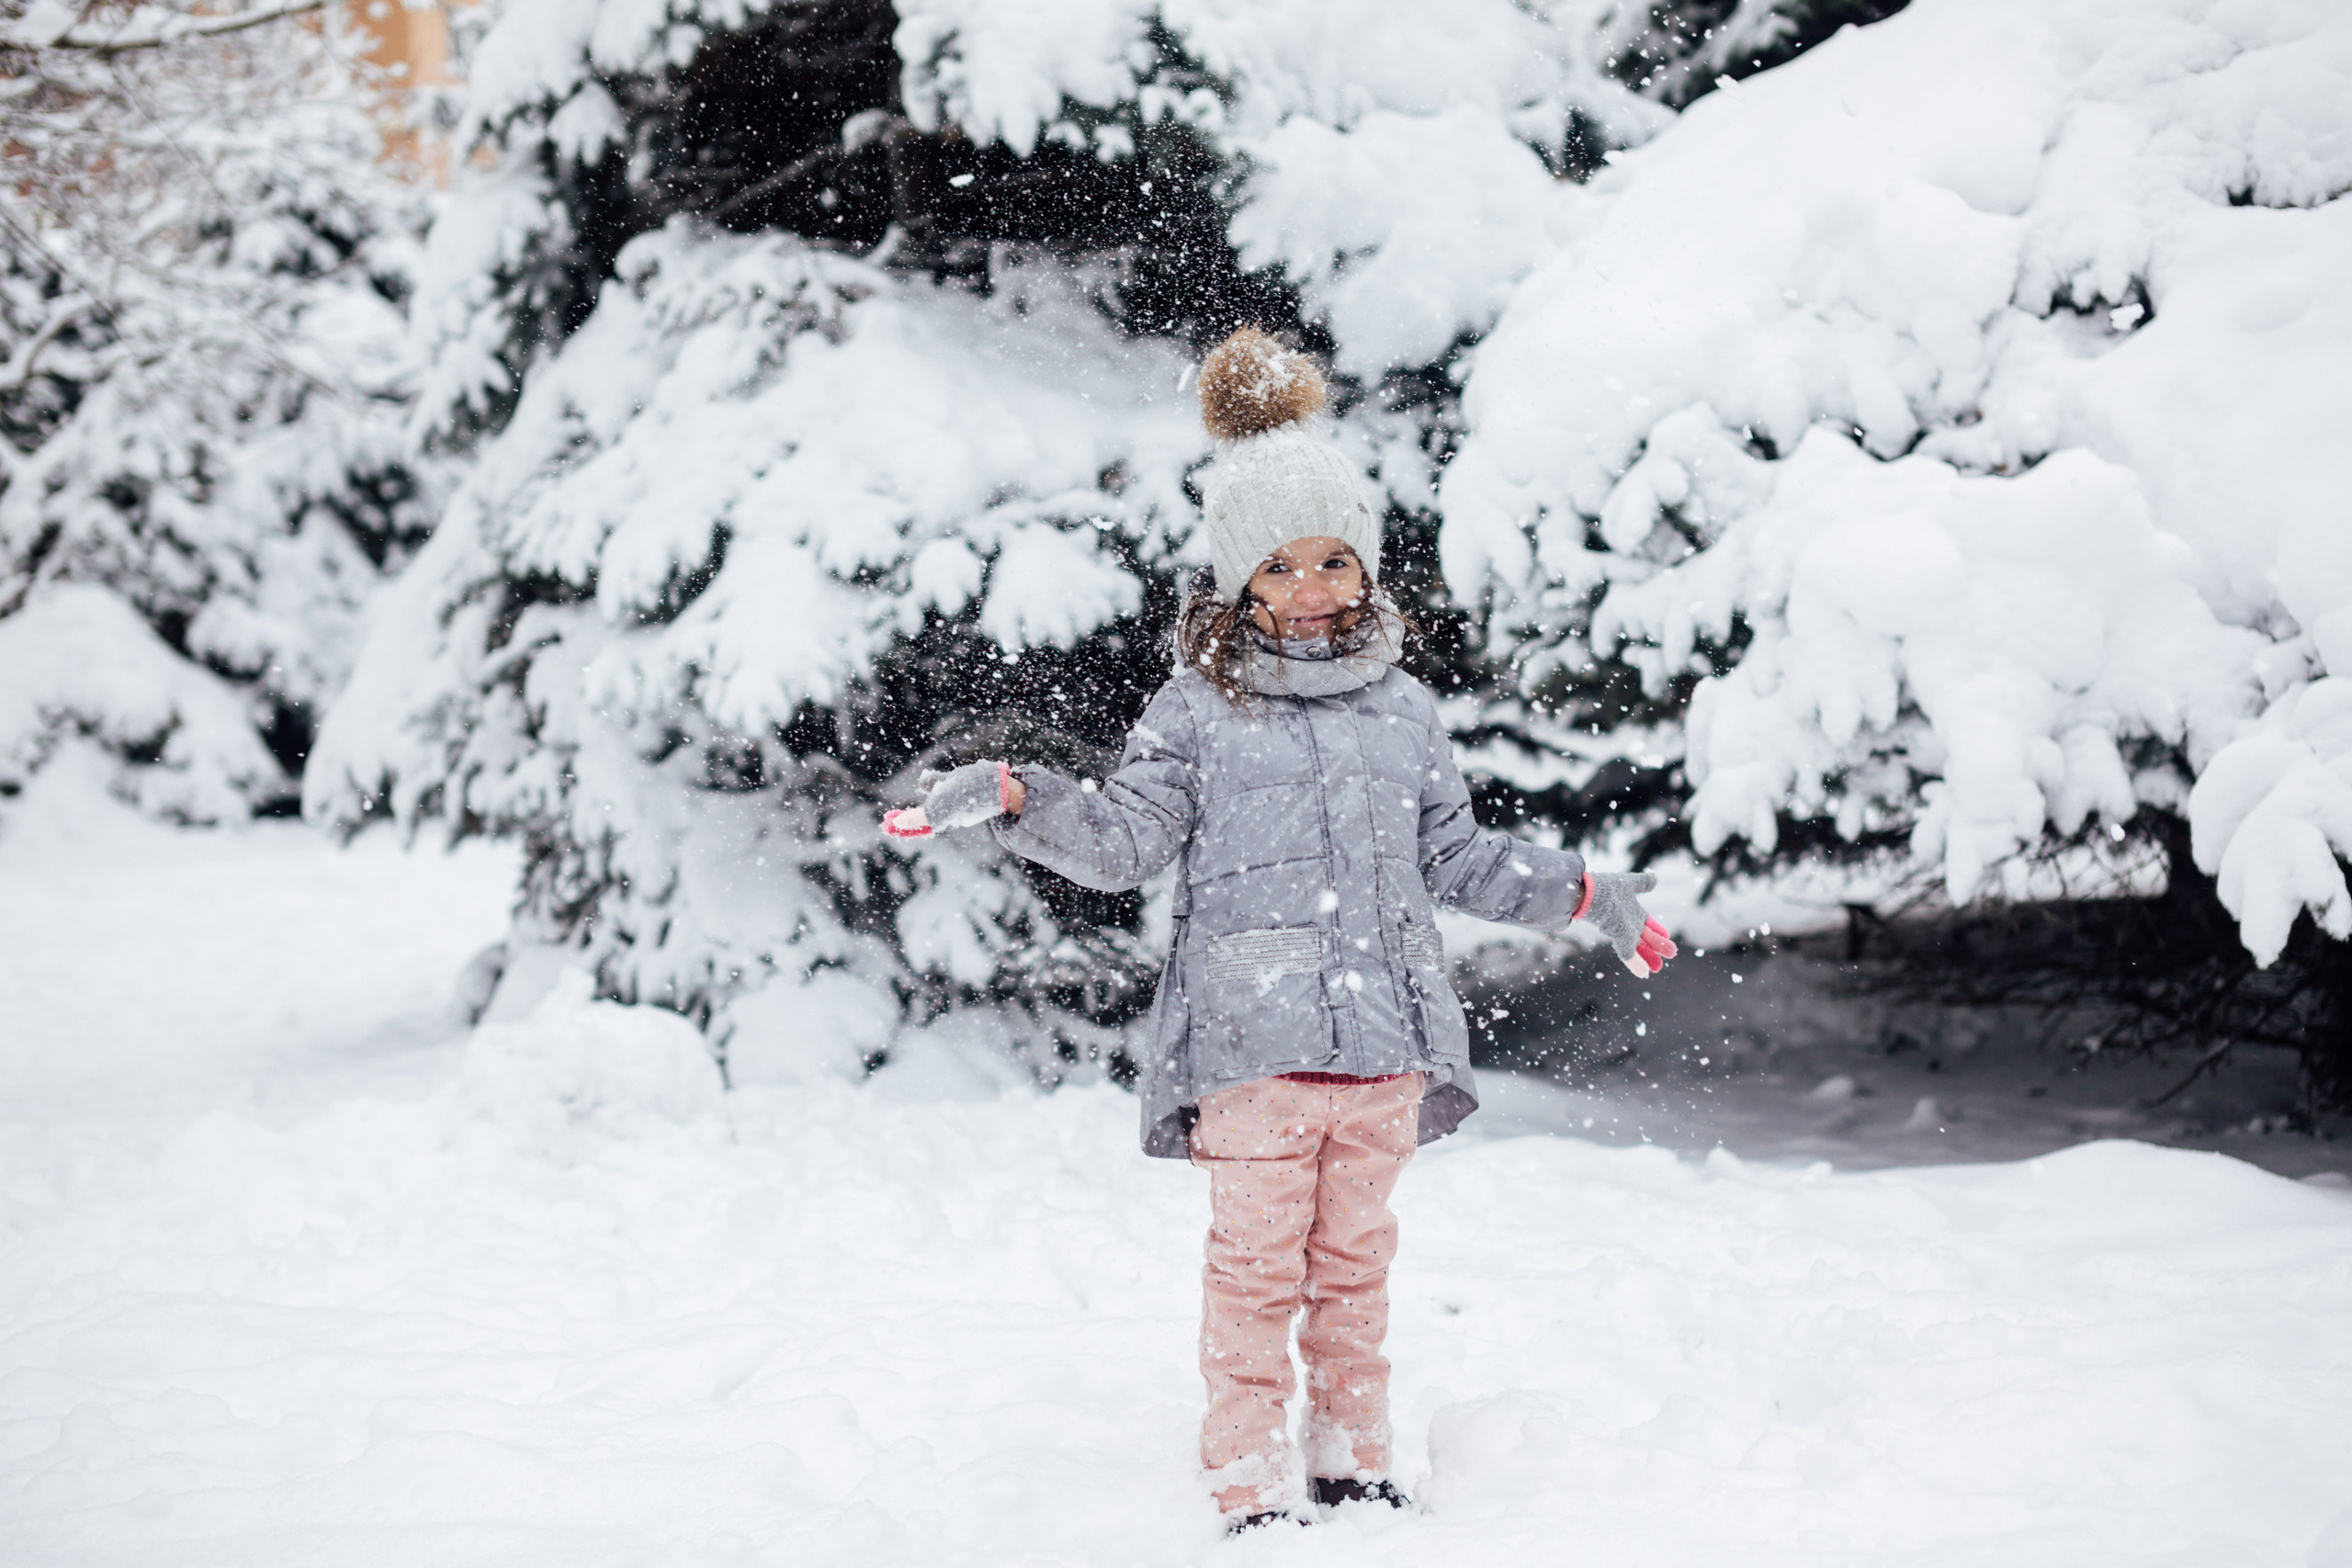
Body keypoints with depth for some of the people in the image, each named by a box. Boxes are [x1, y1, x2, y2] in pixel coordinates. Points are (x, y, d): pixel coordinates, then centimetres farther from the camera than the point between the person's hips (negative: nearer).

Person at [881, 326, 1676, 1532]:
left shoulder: (1401, 708, 13)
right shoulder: (1197, 709, 1)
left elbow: (1455, 857, 20)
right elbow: (1125, 838, -5)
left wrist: (1583, 893, 20)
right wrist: (1018, 799, -21)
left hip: (1382, 1036, 4)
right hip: (1252, 1036, -4)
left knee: (1354, 1259, 12)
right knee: (1258, 1263, -2)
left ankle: (1353, 1458, 24)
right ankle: (1253, 1481, 5)